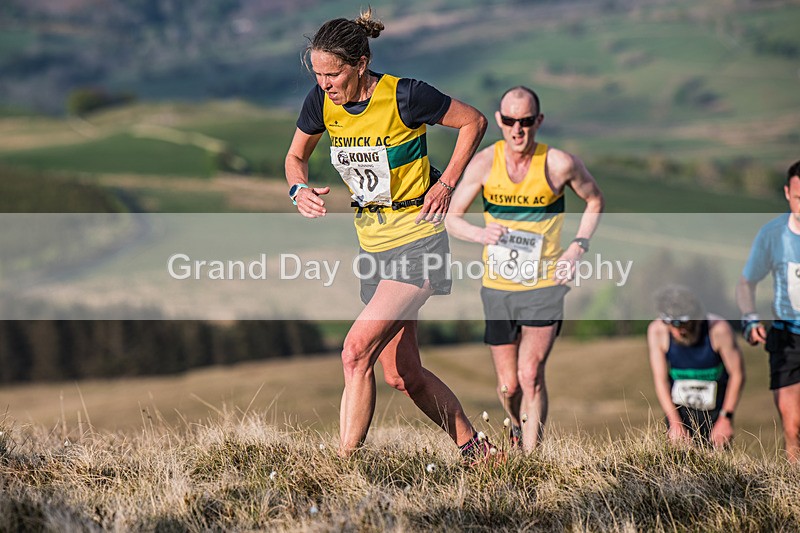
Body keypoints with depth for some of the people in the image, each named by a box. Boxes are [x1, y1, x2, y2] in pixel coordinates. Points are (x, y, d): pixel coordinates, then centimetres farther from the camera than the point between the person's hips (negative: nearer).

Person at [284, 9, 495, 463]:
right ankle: (474, 450, 26)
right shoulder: (322, 102, -2)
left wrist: (447, 184, -9)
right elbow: (296, 156, 14)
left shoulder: (404, 96, -17)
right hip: (373, 246, 7)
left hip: (418, 242, -7)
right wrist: (300, 190, -7)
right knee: (403, 375, 10)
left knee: (356, 352, -20)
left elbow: (475, 121, -4)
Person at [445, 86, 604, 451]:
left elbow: (594, 201, 10)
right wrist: (481, 234, -21)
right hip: (497, 287, 2)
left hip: (544, 286, -2)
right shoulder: (484, 163, -5)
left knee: (530, 376, -17)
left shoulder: (559, 164, -9)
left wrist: (578, 246, -4)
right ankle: (517, 426, 42)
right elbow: (451, 218, 0)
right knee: (508, 385, 9)